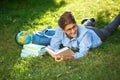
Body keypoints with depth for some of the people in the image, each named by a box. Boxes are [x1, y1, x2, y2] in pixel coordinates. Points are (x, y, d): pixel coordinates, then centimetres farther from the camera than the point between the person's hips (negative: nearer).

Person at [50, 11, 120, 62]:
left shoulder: (84, 32, -49)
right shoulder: (59, 30, -40)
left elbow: (83, 53, -47)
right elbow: (54, 46, -30)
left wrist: (69, 57, -64)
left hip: (96, 35, -2)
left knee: (109, 29, 31)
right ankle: (89, 22, 67)